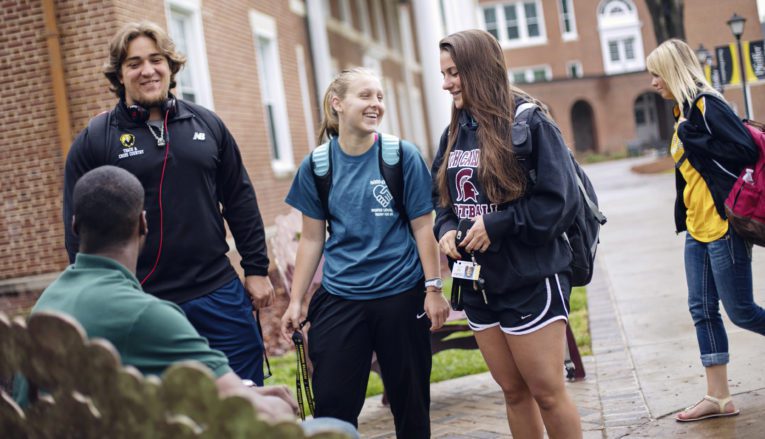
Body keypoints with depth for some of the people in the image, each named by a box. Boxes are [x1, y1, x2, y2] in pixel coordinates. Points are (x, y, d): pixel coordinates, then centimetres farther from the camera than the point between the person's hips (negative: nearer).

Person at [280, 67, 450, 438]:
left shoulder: (402, 156, -5)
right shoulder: (315, 166, 0)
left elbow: (422, 227, -2)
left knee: (410, 403, 10)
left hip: (401, 295, -1)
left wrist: (433, 288, -6)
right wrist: (295, 301, 4)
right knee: (331, 404, 0)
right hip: (339, 299, 1)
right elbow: (312, 239, 6)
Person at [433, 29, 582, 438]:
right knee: (513, 390, 17)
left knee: (546, 391, 2)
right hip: (478, 283, 7)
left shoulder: (528, 121, -13)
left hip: (530, 281, -7)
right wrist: (446, 229, -5)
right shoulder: (454, 132, 8)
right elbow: (440, 196, 16)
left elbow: (559, 199, -18)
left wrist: (497, 225, -21)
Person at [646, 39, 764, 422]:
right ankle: (718, 397, 14)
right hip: (698, 229, 10)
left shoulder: (706, 106, -14)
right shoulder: (684, 112, 14)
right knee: (702, 309, 8)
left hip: (724, 227, -9)